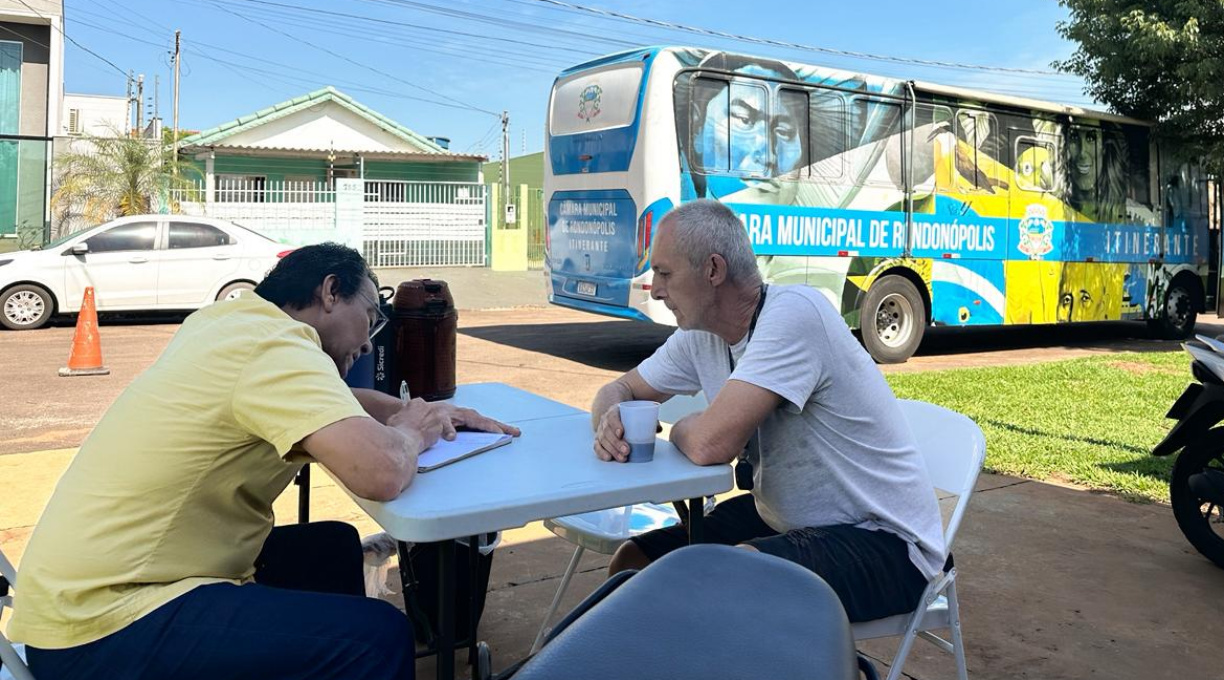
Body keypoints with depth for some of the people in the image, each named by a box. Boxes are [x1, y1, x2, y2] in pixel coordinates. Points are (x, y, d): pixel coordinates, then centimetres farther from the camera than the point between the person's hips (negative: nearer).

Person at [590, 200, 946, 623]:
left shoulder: (793, 312, -26)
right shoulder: (699, 336, 0)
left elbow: (711, 445, -33)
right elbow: (620, 389, 14)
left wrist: (680, 430, -8)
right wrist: (611, 422, -12)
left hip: (886, 542, -8)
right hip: (783, 522, 8)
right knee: (633, 562, -2)